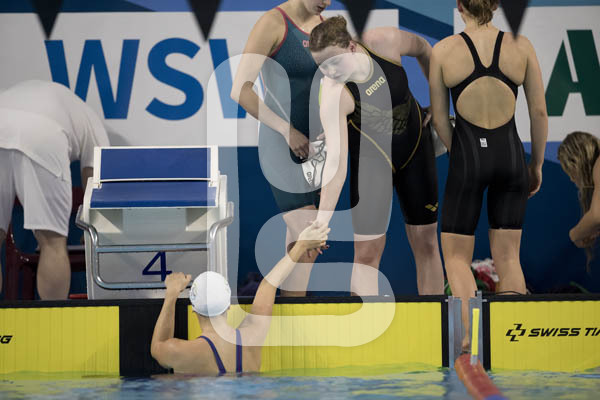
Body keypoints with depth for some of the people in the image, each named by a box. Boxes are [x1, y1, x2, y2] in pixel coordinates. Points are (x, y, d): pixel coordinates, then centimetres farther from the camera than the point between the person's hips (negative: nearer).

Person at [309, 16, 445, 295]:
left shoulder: (385, 41, -24)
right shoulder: (333, 94, -31)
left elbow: (423, 50, 0)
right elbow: (335, 160, -34)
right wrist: (322, 219, -41)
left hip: (415, 147, 3)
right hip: (371, 159, -3)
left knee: (425, 241, 6)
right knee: (367, 250, -10)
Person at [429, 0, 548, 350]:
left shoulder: (443, 50, -5)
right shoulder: (521, 46, -2)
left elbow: (439, 117, 1)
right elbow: (540, 112, 2)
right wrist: (537, 164, 13)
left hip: (468, 159, -2)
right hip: (511, 156, 2)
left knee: (457, 255, 9)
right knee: (508, 257, 12)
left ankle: (469, 331, -14)